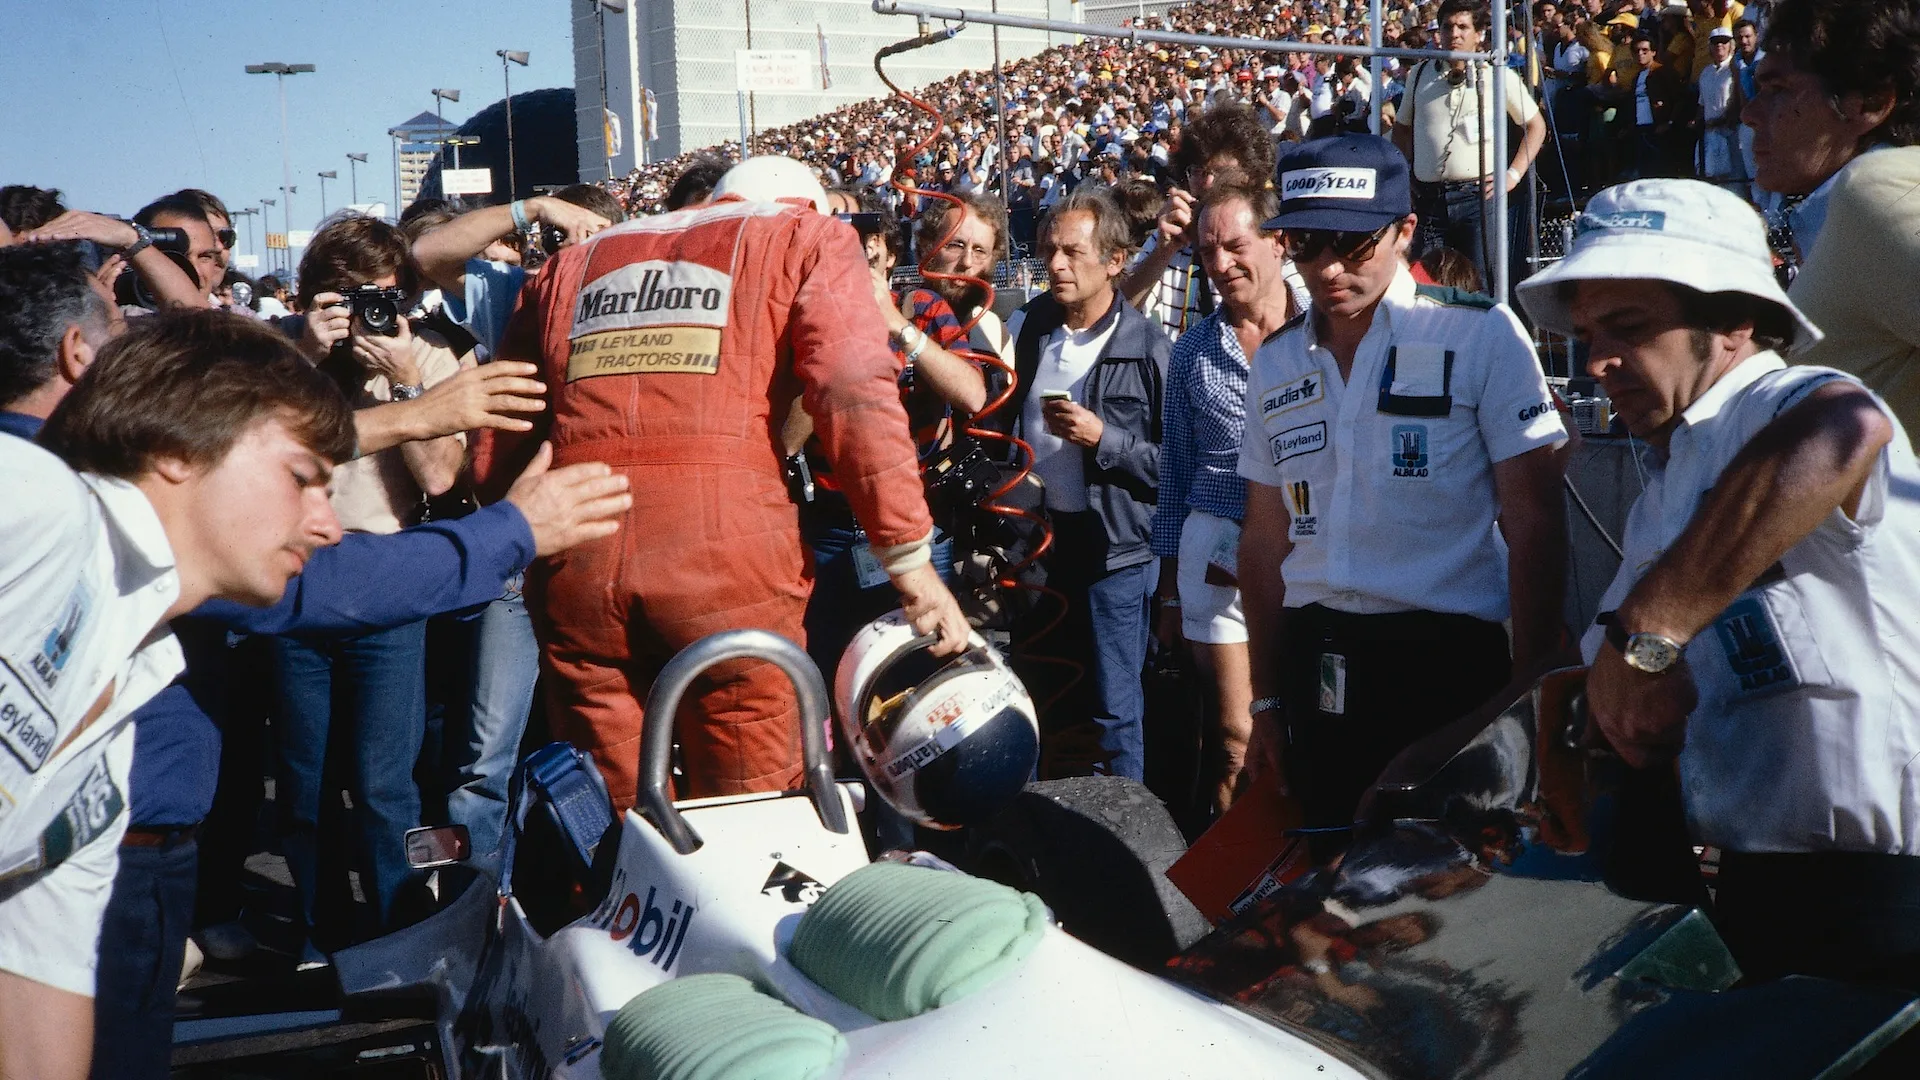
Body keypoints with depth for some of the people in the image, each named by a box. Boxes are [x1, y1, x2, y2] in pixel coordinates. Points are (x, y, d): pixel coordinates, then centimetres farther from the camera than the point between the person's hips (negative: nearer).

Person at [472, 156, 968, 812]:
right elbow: (857, 399, -2)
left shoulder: (573, 264, 26)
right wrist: (912, 562, -3)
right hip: (726, 547, -4)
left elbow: (496, 449, 23)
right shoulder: (805, 237, 15)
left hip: (573, 557, 4)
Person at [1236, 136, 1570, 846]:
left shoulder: (1480, 335, -5)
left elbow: (1533, 521, -7)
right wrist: (1268, 703, 12)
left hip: (1448, 662, -4)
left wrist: (1529, 688, -12)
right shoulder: (1275, 364, 9)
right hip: (1316, 676, 4)